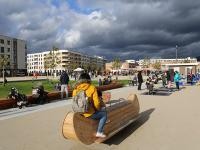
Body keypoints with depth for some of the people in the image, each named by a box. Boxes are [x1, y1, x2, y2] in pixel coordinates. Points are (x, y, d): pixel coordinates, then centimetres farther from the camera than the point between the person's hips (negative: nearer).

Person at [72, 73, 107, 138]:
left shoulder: (75, 89, -1)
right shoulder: (92, 88, -13)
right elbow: (96, 102, -14)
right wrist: (98, 109, 7)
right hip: (89, 114, -6)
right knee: (104, 113, 19)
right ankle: (99, 132, 15)